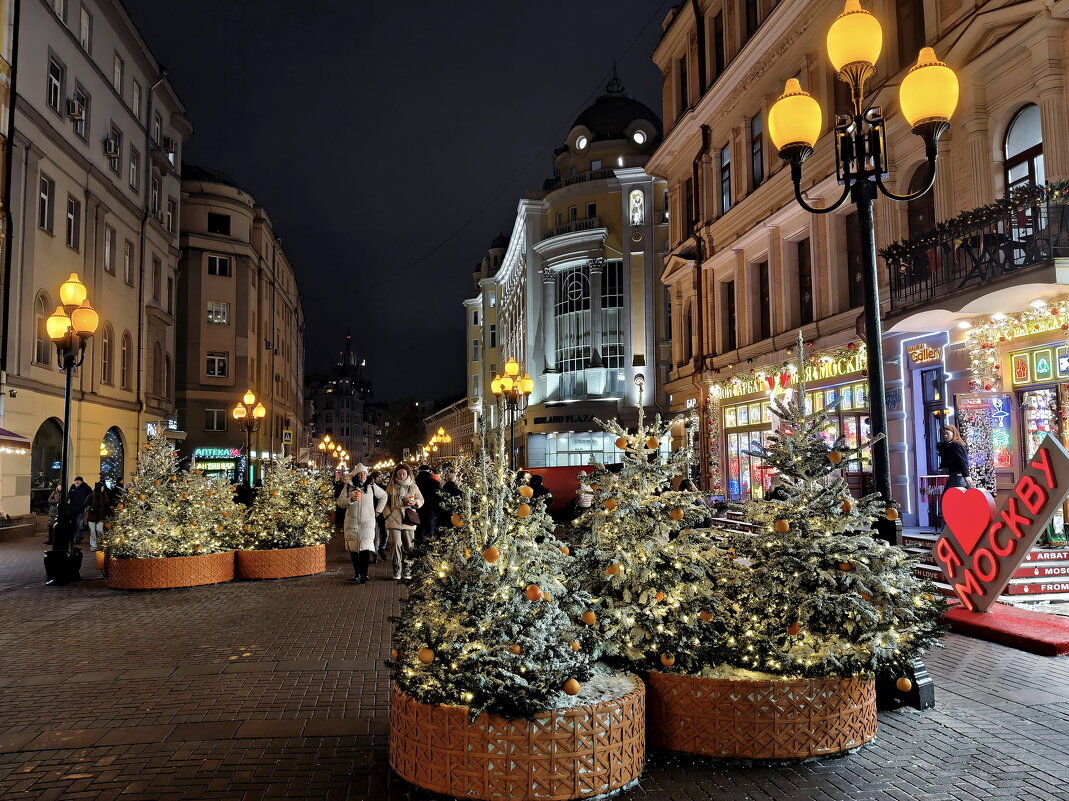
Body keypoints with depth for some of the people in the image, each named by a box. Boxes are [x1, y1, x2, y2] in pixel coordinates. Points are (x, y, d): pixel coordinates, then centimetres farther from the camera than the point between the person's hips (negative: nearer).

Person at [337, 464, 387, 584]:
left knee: (366, 548, -12)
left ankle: (364, 574, -11)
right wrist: (351, 500, -18)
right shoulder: (348, 486, 5)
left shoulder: (372, 486, 8)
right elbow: (340, 502, 0)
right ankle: (357, 573, 10)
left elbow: (383, 496, 23)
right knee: (354, 548, 1)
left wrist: (378, 511, 16)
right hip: (352, 522, 1)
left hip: (367, 522, -1)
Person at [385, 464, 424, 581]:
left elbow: (421, 500, 12)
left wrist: (415, 502, -8)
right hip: (394, 518, -1)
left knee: (408, 546, 2)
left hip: (408, 519, 1)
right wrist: (387, 513, 4)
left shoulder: (413, 487, 9)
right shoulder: (391, 487, 8)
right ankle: (397, 570, 2)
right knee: (396, 544, -8)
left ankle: (407, 571, 13)